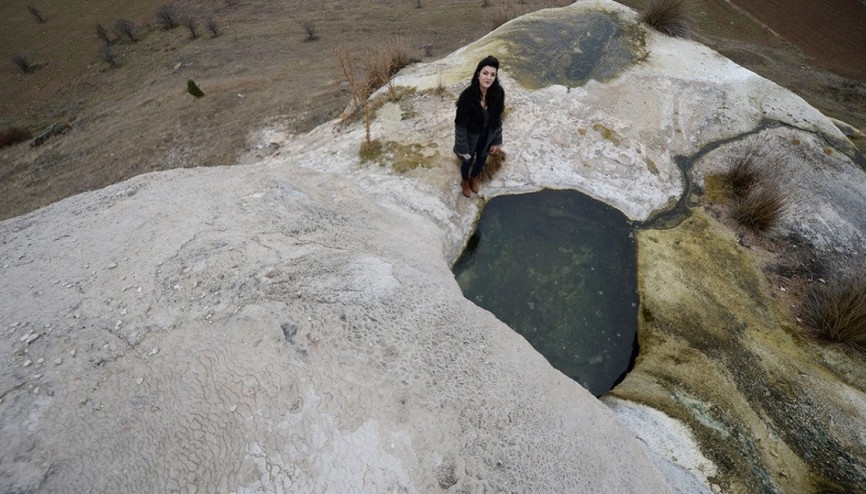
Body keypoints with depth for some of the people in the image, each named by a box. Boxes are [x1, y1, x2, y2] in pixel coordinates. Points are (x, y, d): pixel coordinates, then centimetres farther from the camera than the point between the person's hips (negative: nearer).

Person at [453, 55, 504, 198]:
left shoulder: (498, 94, -18)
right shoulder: (467, 96, -31)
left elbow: (498, 118, -4)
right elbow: (460, 124, -23)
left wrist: (496, 141, 2)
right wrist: (463, 148, -17)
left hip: (487, 138, 4)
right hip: (471, 138, -4)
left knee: (481, 161, 29)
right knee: (468, 162, 23)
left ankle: (473, 179, 63)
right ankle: (465, 182, 57)